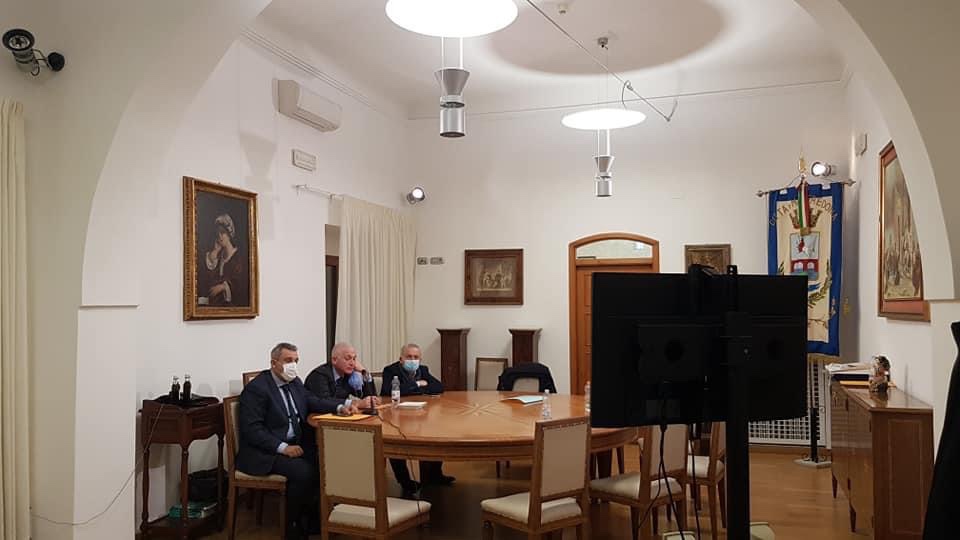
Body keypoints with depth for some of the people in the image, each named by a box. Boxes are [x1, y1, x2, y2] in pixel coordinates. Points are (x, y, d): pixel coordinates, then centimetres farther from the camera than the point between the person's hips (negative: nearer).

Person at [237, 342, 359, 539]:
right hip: (265, 452, -8)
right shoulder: (256, 388, -12)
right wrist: (282, 447, -25)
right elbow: (251, 428, -18)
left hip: (294, 445, 8)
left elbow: (314, 402, 12)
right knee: (303, 471, -28)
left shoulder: (294, 382, 12)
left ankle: (314, 519, 0)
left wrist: (340, 407, -8)